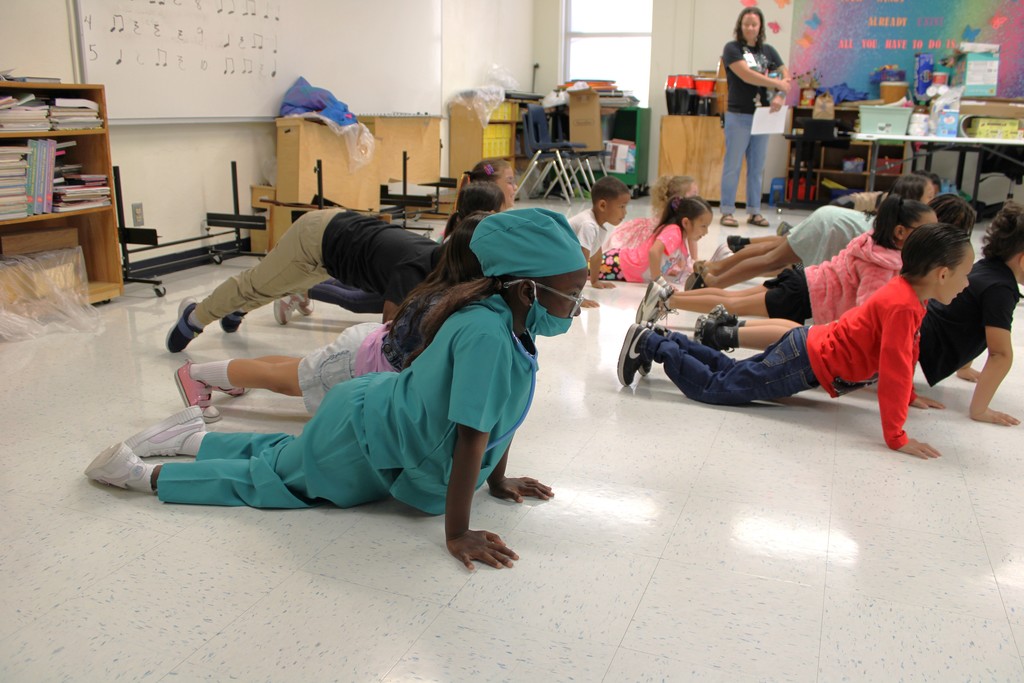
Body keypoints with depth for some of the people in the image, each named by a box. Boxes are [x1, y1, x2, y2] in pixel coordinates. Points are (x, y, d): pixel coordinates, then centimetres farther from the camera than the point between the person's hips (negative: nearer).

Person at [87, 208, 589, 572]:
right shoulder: (486, 334, -37)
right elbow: (471, 439, -34)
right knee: (261, 480, 11)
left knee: (284, 457, 29)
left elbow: (503, 410, 4)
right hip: (362, 437, -9)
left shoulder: (515, 321, -8)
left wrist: (497, 479, 9)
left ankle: (192, 438, 43)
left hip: (377, 409, 9)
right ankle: (143, 474, 23)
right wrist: (457, 533, -28)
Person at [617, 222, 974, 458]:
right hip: (806, 363, -10)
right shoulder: (903, 307, -26)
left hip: (808, 345, 10)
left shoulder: (904, 290, 5)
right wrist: (896, 438, -26)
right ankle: (652, 344, 0)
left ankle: (663, 340, 25)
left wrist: (908, 396, 27)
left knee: (732, 371, 22)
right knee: (714, 387, -5)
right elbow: (894, 371, -29)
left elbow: (902, 355, 22)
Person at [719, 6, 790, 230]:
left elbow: (786, 76, 9)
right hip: (739, 115, -5)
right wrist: (778, 84, -9)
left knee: (757, 167, 7)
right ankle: (727, 211, 4)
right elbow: (747, 75, -14)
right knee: (732, 165, -2)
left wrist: (780, 96, -11)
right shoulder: (732, 48, -1)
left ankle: (754, 211, 13)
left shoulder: (768, 51, 13)